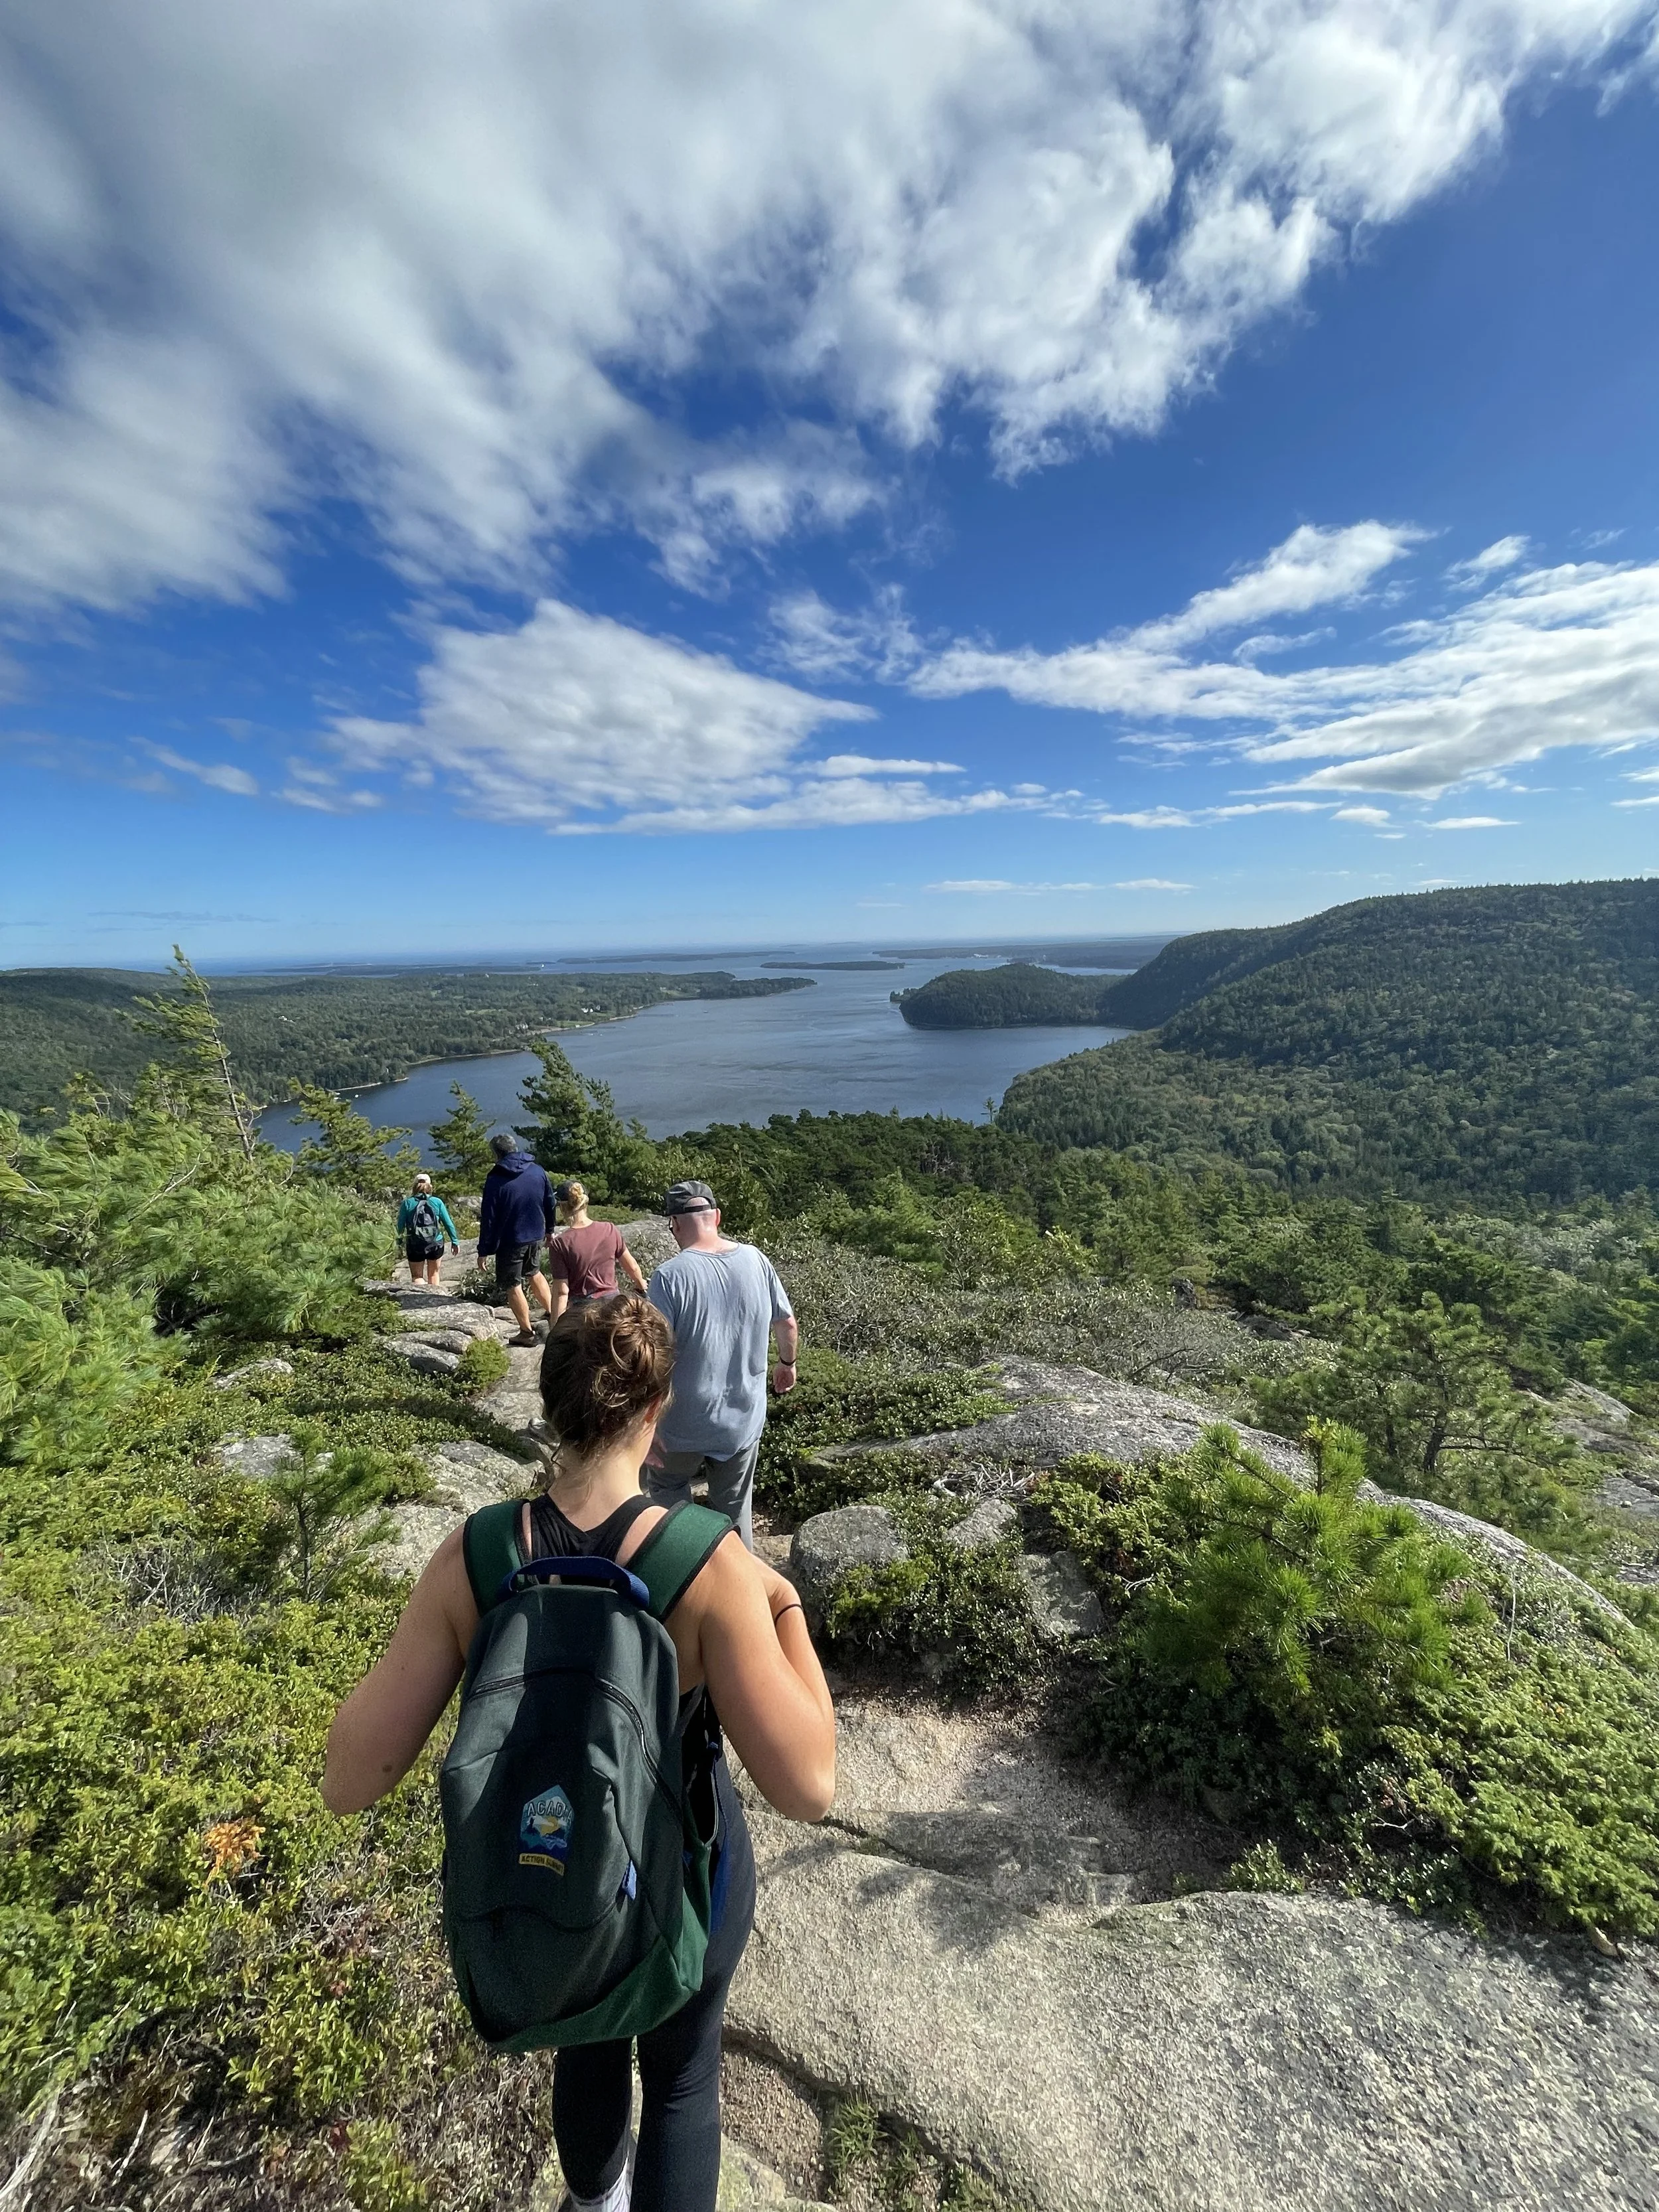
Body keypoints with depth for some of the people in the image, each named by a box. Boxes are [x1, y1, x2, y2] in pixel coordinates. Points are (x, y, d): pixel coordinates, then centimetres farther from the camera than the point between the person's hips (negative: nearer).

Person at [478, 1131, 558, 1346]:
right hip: (536, 1236, 5)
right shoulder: (538, 1171, -3)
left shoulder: (495, 1179, -16)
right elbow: (550, 1203, 7)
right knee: (534, 1273, 28)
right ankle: (551, 1313, 30)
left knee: (513, 1286, 9)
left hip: (510, 1241, -5)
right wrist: (550, 1230, 21)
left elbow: (488, 1219, -13)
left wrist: (484, 1251, -6)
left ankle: (527, 1332, 16)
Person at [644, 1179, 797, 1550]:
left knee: (667, 1485, 26)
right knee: (736, 1506, 22)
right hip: (745, 1418, 4)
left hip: (686, 1424, -3)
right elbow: (787, 1324, 2)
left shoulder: (671, 1276, -22)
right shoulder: (755, 1260, -9)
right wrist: (788, 1363, 22)